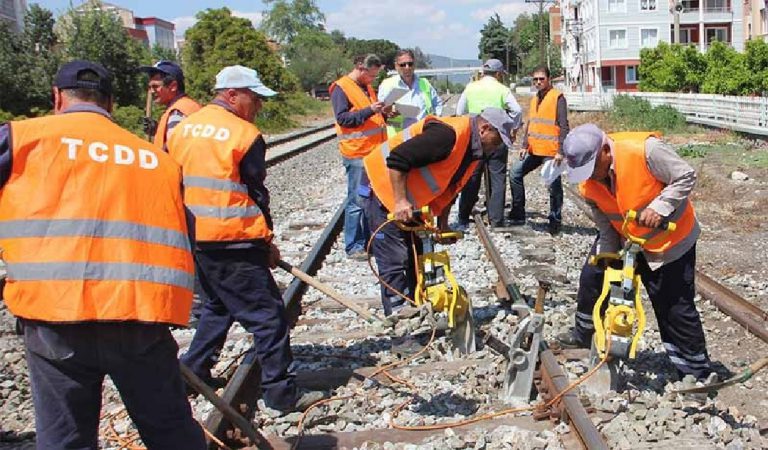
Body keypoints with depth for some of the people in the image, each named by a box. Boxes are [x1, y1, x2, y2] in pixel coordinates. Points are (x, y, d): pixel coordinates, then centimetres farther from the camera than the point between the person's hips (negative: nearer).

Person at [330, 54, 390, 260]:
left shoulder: (367, 88, 19)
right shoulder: (341, 88, -7)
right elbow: (342, 118, -16)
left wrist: (382, 113, 7)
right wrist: (369, 110, -23)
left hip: (374, 151, 8)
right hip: (357, 153, -8)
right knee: (357, 201, -5)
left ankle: (370, 239, 22)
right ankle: (353, 247, 1)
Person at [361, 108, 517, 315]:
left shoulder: (474, 150, 4)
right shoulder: (449, 134, -28)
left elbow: (449, 187, 15)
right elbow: (397, 159, -32)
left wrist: (443, 224, 10)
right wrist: (400, 201, -31)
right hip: (384, 185, -10)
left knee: (416, 256, 13)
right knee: (395, 260, -10)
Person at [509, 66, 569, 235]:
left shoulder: (557, 97, -7)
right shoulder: (534, 99, 16)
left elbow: (564, 126, -11)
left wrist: (560, 151, -17)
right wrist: (524, 146, 8)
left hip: (551, 151, -8)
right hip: (533, 150, 8)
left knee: (554, 186, 1)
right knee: (515, 174, 5)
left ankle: (555, 221, 14)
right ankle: (518, 215, 13)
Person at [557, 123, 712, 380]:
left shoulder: (644, 149, -33)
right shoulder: (587, 183, -14)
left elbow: (686, 177, -22)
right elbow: (605, 228, -7)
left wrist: (659, 207, -32)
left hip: (669, 237, -5)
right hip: (622, 237, 5)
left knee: (675, 306, -2)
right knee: (592, 277, 7)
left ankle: (697, 373, 12)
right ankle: (584, 334, 33)